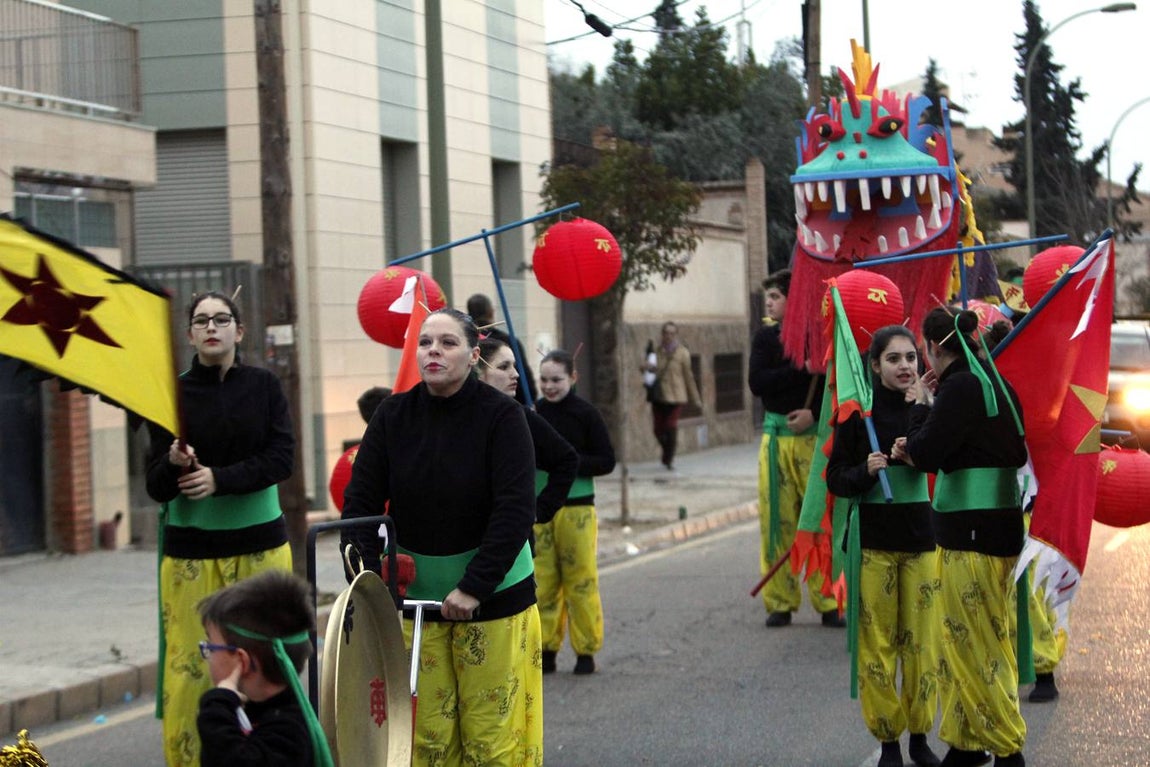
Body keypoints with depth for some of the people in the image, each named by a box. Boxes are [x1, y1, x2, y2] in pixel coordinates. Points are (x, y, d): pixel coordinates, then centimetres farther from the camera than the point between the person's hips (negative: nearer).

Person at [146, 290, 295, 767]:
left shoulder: (264, 387, 4)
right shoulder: (173, 395, 2)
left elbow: (281, 459, -5)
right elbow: (157, 489, 0)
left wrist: (220, 478, -17)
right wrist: (173, 462, -22)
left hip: (260, 545, 0)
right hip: (191, 551, 0)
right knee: (188, 669, -6)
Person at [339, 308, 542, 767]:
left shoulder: (501, 415, -9)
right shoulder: (393, 415, 1)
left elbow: (516, 509, -16)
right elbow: (361, 500, 0)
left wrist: (474, 586, -22)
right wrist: (365, 573, -14)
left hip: (492, 594, -3)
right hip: (414, 594, 3)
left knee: (493, 730, -3)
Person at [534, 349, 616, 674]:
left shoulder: (586, 414, -3)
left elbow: (607, 461, -4)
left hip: (577, 508, -3)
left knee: (580, 580, 0)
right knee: (542, 580, 3)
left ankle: (586, 650, 9)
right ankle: (546, 648, 13)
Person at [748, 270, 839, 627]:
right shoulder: (766, 336, 7)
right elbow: (757, 383, -6)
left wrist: (814, 412, -15)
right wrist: (801, 370, -14)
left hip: (815, 435, -2)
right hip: (776, 434, 2)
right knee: (776, 520, 1)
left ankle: (828, 601, 3)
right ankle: (780, 603, 8)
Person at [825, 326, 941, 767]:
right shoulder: (858, 412, -3)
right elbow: (836, 479, -1)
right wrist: (865, 471, -20)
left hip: (919, 535, 2)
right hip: (873, 538, -2)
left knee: (921, 640, 5)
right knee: (877, 640, 0)